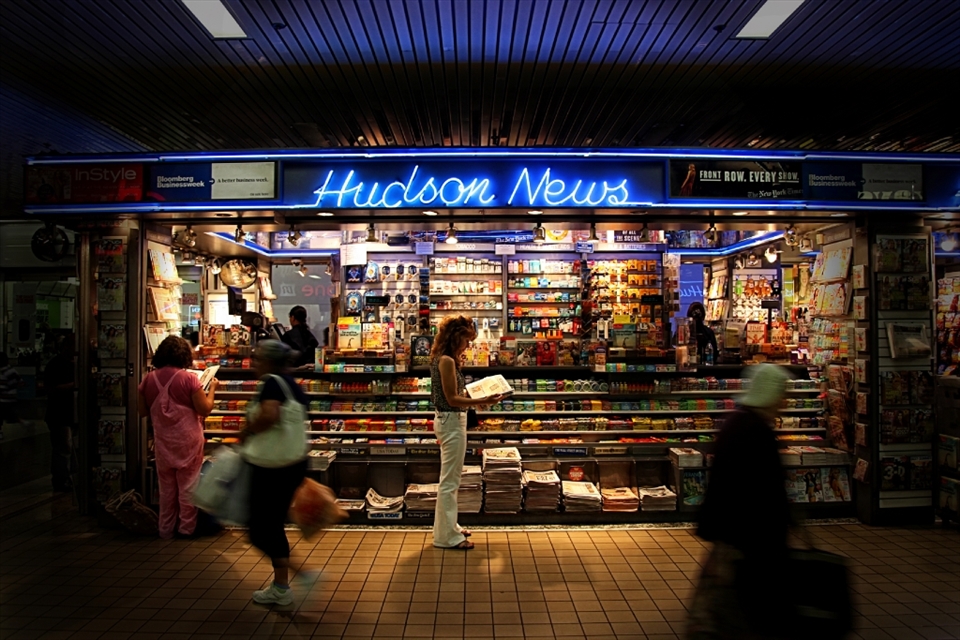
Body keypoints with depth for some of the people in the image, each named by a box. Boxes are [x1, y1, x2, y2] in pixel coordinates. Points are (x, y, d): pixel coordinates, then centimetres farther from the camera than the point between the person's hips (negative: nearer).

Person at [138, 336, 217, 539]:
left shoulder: (148, 379, -2)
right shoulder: (188, 379, -15)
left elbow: (143, 411, 7)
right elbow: (205, 409, -12)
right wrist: (212, 388, 1)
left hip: (163, 441, 4)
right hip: (187, 440, -4)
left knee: (166, 487, 17)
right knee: (187, 485, 9)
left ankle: (166, 529, 25)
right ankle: (186, 528, 17)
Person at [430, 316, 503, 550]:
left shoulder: (443, 359, 11)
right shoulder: (447, 361, -18)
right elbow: (452, 399, -20)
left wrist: (474, 398, 14)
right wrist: (483, 401, -22)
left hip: (449, 420, 11)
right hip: (451, 422, -11)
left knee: (449, 478, 19)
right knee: (450, 480, -1)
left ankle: (447, 526, 32)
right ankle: (447, 536, 10)